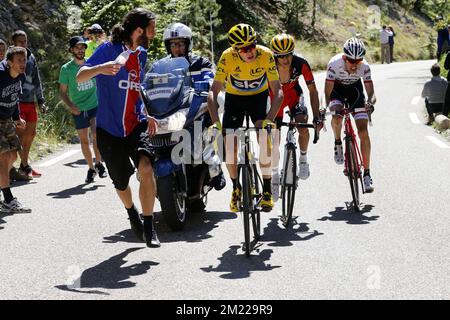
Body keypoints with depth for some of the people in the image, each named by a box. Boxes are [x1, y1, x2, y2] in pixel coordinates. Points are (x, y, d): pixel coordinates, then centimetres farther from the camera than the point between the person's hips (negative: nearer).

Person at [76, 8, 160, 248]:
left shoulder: (141, 54, 9)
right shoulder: (109, 49, -11)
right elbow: (80, 77, -22)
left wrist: (146, 116, 12)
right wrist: (100, 68, -42)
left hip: (136, 124, 3)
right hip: (110, 128, -3)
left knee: (145, 168, -23)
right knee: (121, 182, 11)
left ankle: (149, 227, -13)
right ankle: (131, 212, 45)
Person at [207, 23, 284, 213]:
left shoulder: (266, 55, -28)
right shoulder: (228, 57, -28)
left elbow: (278, 91, -28)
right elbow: (213, 92, -28)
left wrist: (269, 119, -42)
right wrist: (215, 122, -42)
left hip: (259, 97, 0)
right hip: (234, 98, 0)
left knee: (266, 139, -22)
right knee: (229, 147, -11)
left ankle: (267, 190, -8)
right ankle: (236, 187, 16)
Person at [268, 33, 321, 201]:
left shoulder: (301, 64, -29)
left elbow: (312, 90, -20)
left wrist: (317, 117, -24)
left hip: (294, 94, 0)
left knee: (303, 126, -25)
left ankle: (303, 160, 2)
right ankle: (275, 175, 18)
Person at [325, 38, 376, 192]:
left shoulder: (364, 67, -28)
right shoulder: (335, 63, -33)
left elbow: (370, 90, -25)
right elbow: (328, 90, -31)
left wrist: (370, 102, -47)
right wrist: (327, 107, -48)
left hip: (355, 89, 1)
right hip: (337, 89, -1)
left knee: (363, 131, -11)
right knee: (337, 117, -33)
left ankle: (367, 173, -5)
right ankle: (338, 143, 1)